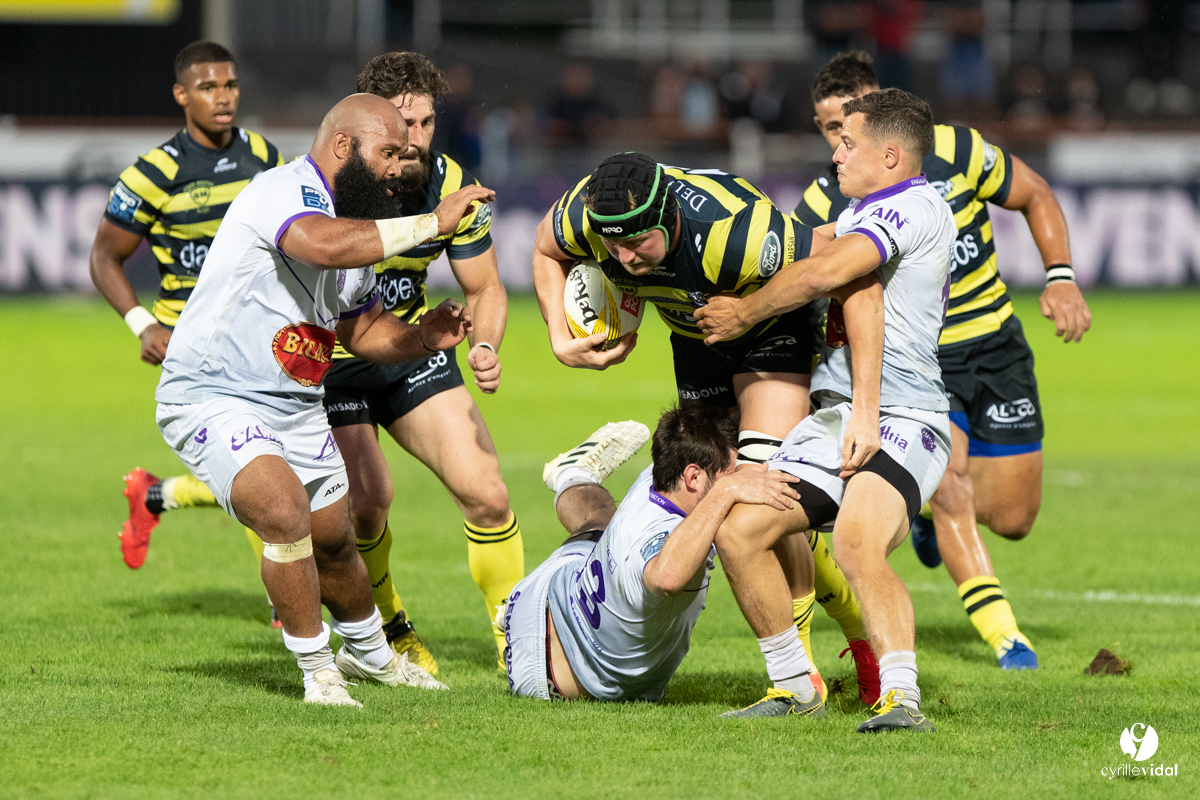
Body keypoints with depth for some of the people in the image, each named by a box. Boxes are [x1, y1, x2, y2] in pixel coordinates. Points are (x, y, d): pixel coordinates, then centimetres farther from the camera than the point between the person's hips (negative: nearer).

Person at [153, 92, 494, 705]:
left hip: (296, 408, 9)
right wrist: (432, 223, -36)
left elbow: (362, 329, 20)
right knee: (284, 510, -29)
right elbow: (325, 245, -43)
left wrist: (422, 337, -1)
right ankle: (318, 672, -14)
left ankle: (368, 653, 47)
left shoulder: (360, 225, 8)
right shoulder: (285, 192, -21)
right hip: (211, 398, -9)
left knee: (333, 542, 19)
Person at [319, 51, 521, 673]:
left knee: (484, 492, -8)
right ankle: (387, 632, 12)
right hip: (329, 359, -3)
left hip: (413, 348, 3)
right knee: (366, 505, -14)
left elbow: (484, 289, -1)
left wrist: (486, 348, -20)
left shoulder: (451, 185, -11)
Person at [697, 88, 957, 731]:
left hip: (898, 418, -10)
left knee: (856, 546, -33)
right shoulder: (861, 213, 23)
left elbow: (823, 273, -19)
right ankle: (790, 684, 10)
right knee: (739, 529, -2)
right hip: (833, 415, 10)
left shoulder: (914, 208, -10)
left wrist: (746, 314, -6)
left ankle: (902, 698, -40)